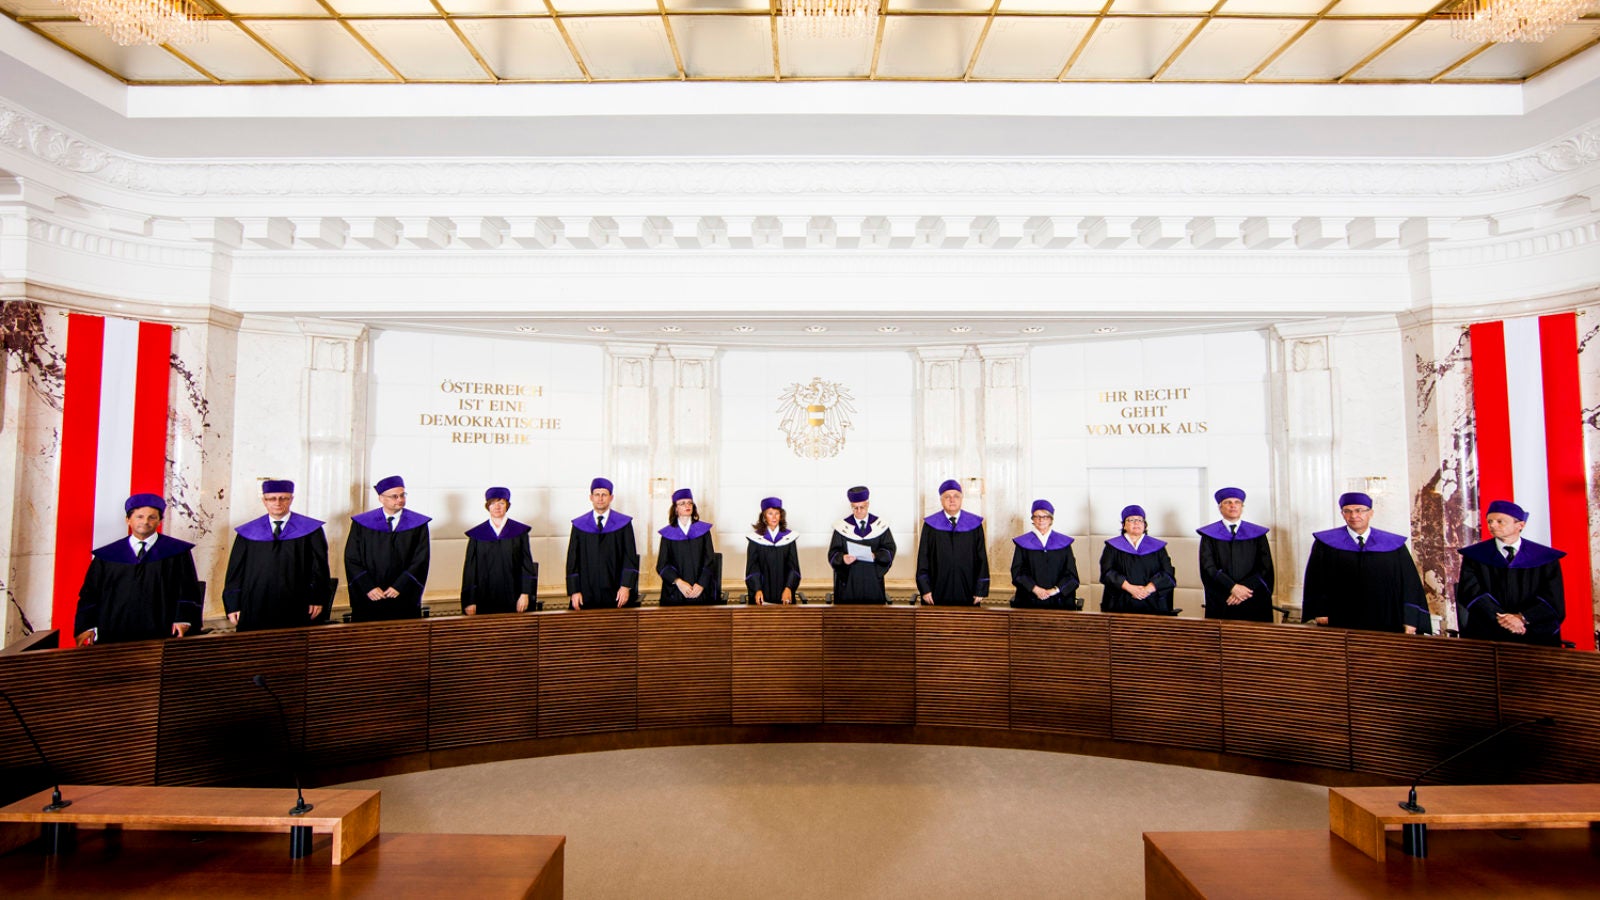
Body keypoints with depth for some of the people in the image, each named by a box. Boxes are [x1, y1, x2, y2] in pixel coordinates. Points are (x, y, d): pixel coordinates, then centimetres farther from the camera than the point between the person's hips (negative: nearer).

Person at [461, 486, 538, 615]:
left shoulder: (519, 532, 4)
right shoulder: (477, 534, 5)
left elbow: (527, 564, 2)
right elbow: (470, 569, 5)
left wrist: (525, 594, -7)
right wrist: (470, 601, -2)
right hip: (485, 599, 1)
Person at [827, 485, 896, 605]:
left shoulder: (880, 526, 3)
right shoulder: (842, 527, 0)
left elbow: (890, 550, 0)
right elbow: (833, 554, -2)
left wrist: (875, 555, -19)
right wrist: (842, 558, -24)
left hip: (873, 581, 1)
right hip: (848, 581, -1)